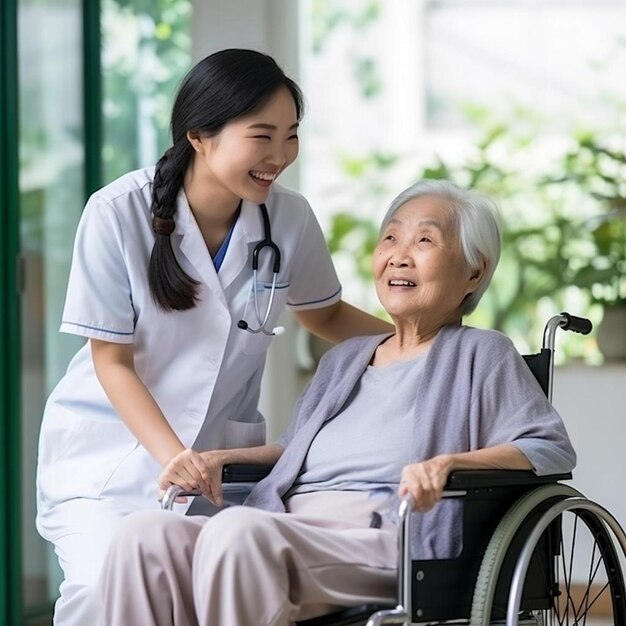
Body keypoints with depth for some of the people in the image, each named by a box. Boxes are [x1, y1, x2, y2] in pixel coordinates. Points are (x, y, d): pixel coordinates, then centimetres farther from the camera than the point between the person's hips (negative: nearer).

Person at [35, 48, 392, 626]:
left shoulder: (289, 218, -5)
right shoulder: (118, 213, -14)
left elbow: (326, 316, 15)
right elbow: (111, 360, -10)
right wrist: (171, 456, -23)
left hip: (222, 450, 3)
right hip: (111, 450, -2)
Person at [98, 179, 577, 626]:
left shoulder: (480, 354, 13)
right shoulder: (344, 360, 33)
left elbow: (552, 449, 1)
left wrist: (451, 462, -16)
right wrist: (222, 458, 21)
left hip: (383, 542, -6)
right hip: (290, 530, 6)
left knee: (237, 530, -37)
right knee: (146, 534, -24)